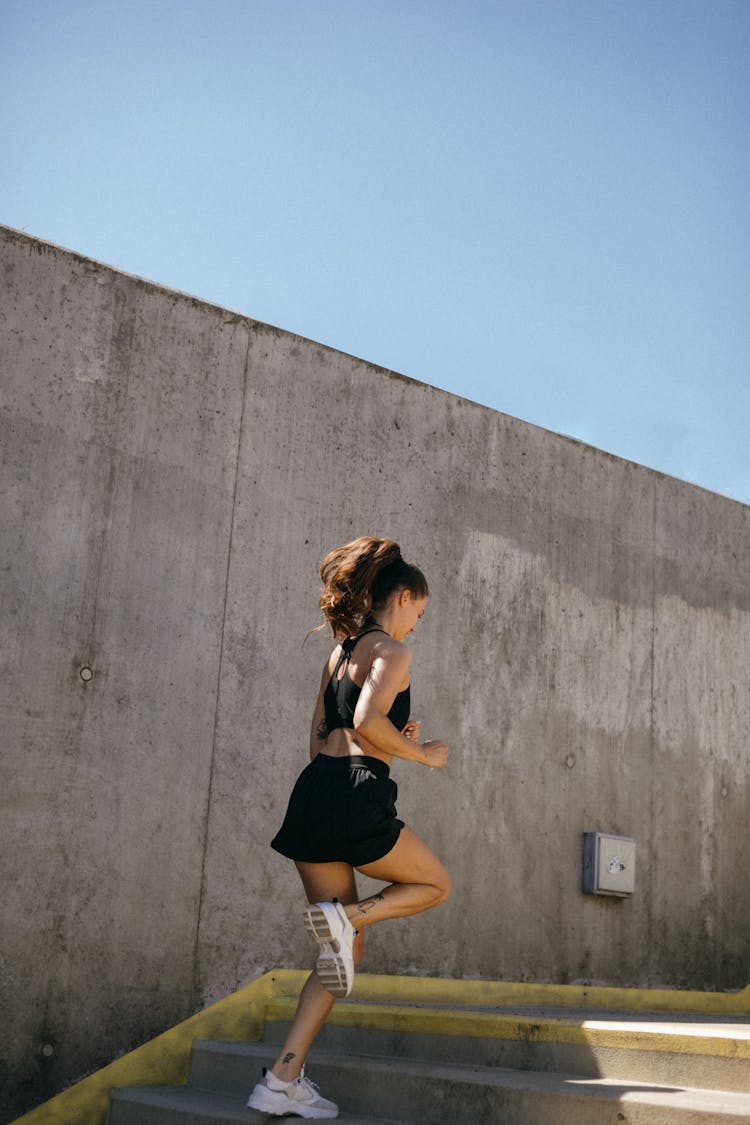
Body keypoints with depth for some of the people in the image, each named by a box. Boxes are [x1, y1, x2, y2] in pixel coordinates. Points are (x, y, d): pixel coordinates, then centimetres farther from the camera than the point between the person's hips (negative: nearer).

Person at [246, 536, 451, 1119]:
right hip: (355, 800, -8)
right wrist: (421, 752, -5)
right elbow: (367, 720, -20)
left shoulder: (339, 654, 22)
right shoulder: (391, 651, -3)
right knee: (436, 884, 18)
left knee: (347, 948, 14)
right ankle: (345, 915, -8)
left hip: (312, 795, 8)